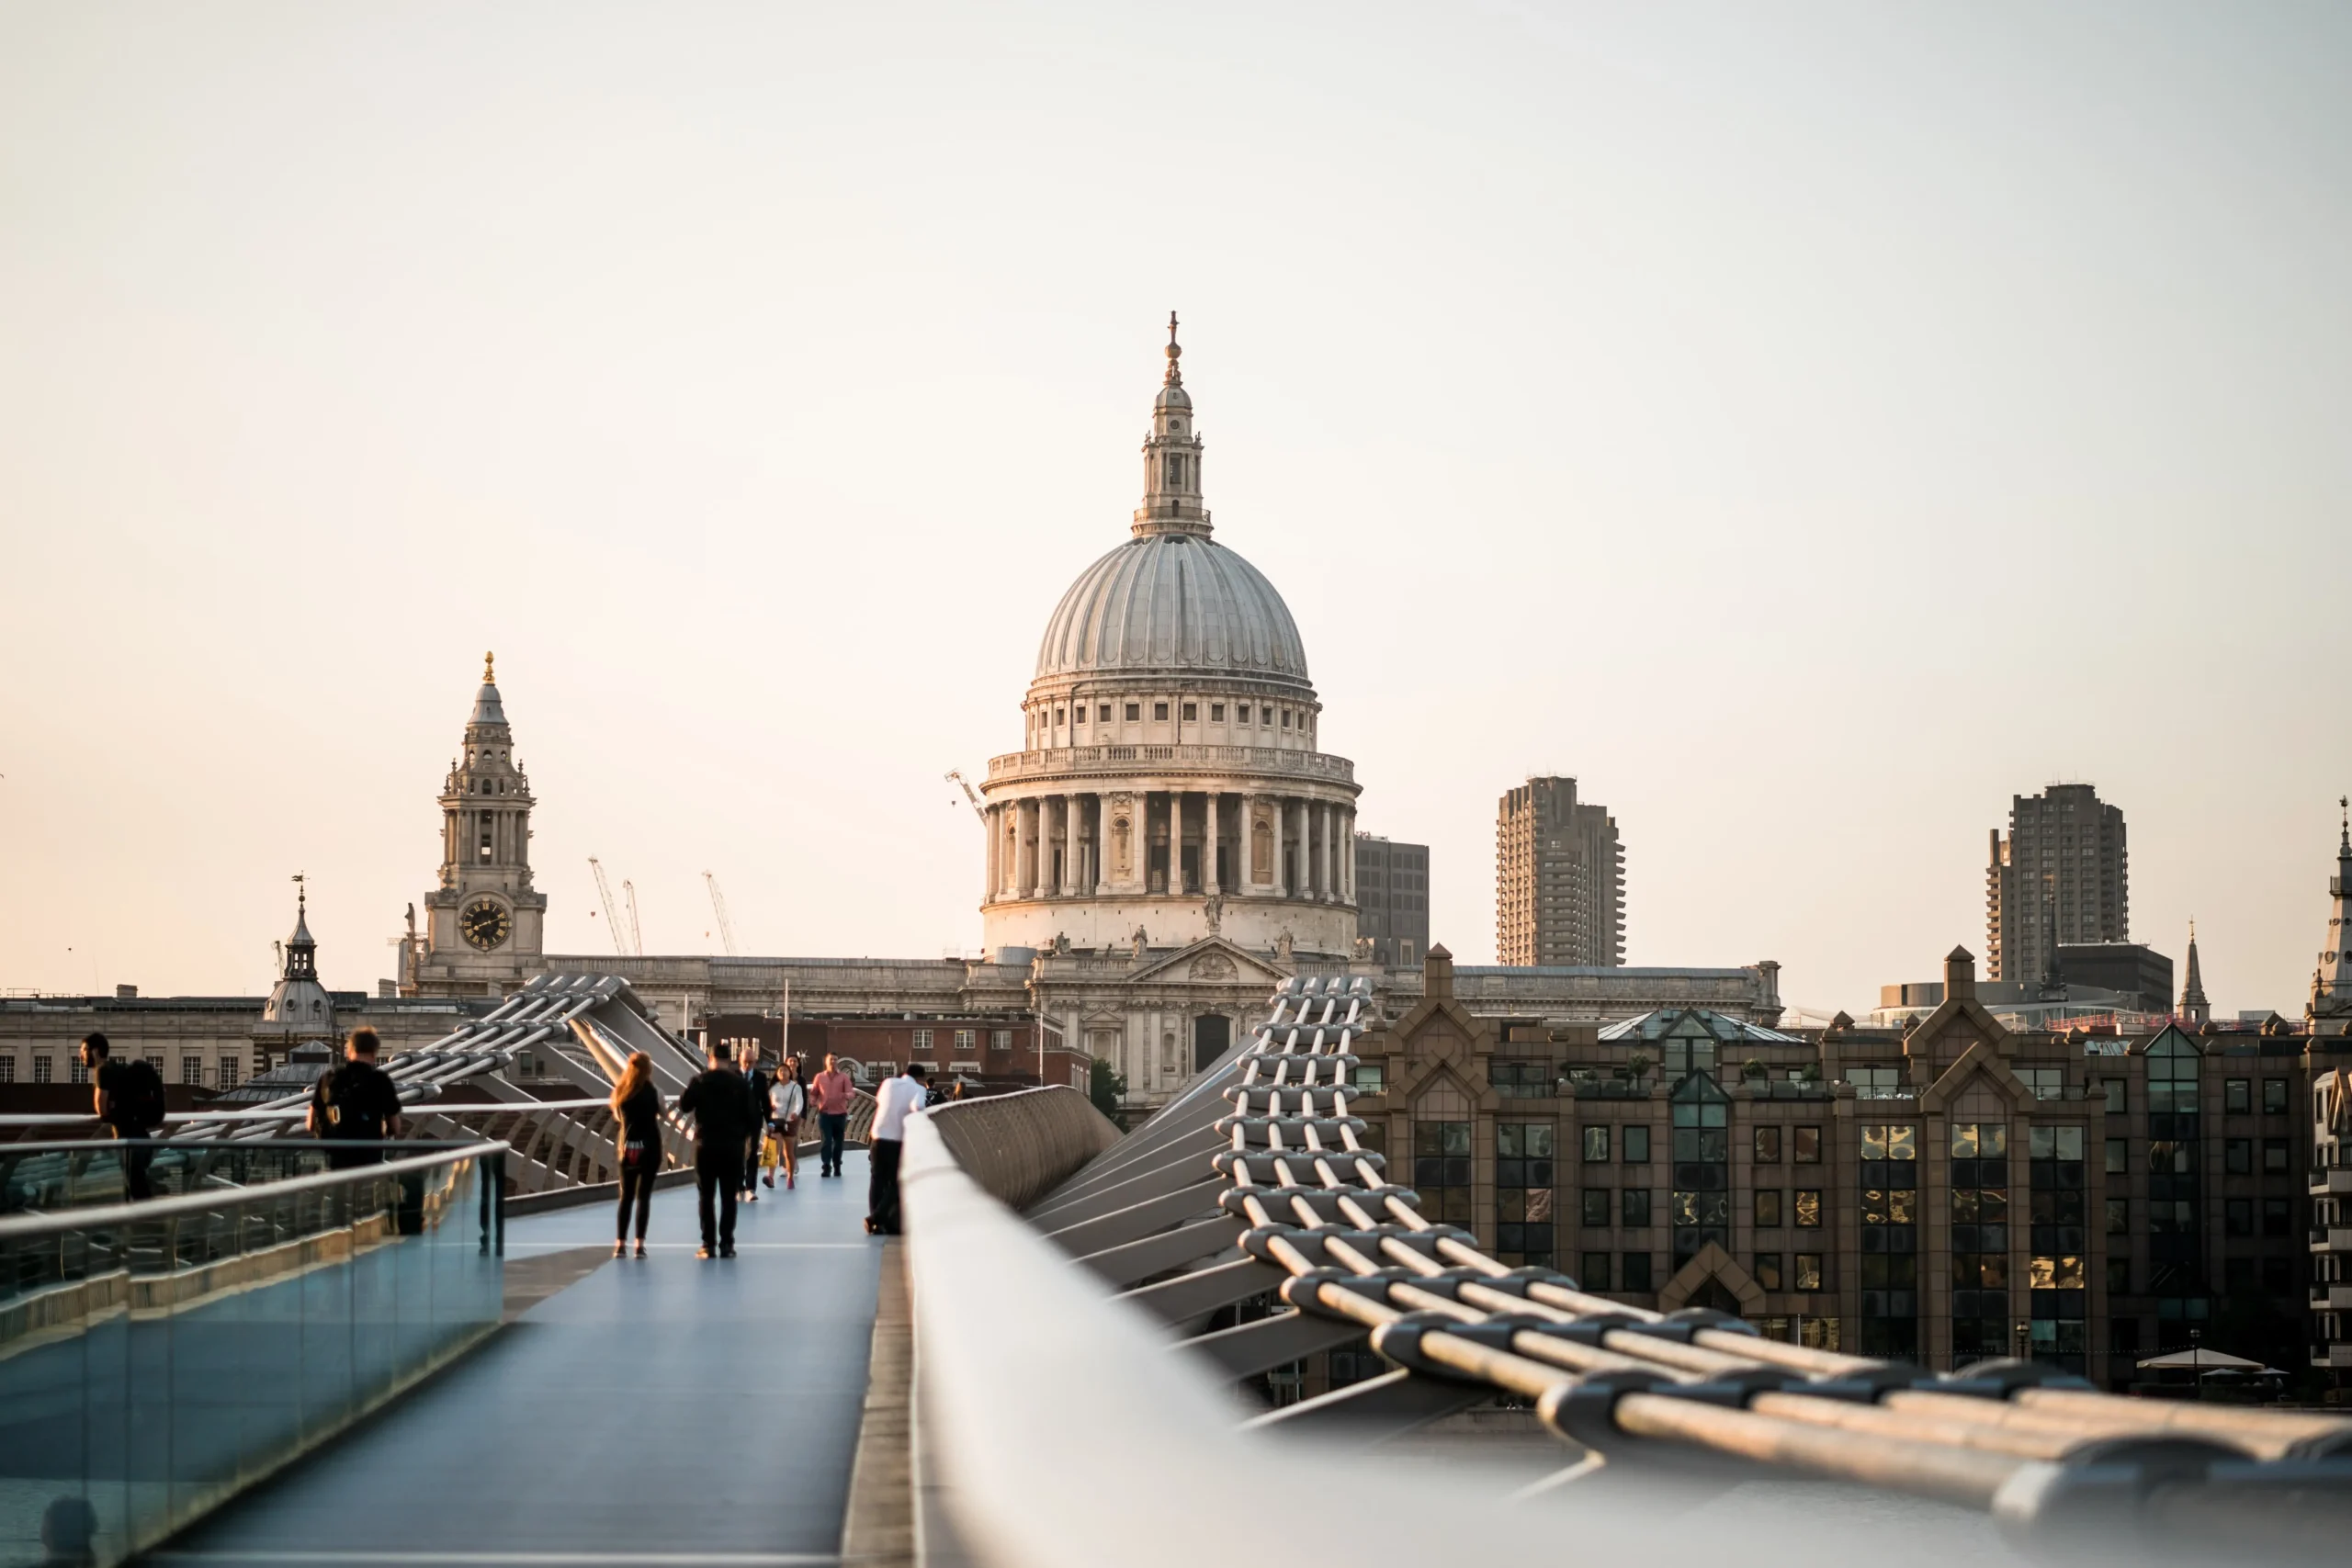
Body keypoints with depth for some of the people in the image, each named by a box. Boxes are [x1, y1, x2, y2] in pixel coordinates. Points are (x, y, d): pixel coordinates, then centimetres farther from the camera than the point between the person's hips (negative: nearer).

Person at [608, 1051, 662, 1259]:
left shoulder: (621, 1091, 4)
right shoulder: (651, 1091, -8)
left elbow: (619, 1115, 14)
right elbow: (661, 1115, 0)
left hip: (628, 1148, 4)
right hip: (649, 1147, -4)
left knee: (626, 1197, 10)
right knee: (643, 1196, 0)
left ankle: (620, 1244, 6)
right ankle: (639, 1244, -5)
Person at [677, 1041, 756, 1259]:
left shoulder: (700, 1080, -5)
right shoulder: (740, 1083, -1)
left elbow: (684, 1106, 0)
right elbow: (750, 1115, -1)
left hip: (706, 1145, -1)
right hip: (733, 1146, 1)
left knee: (706, 1197, 5)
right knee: (728, 1197, 6)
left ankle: (709, 1245, 1)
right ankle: (726, 1244, 2)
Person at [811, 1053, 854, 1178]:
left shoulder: (844, 1076, 4)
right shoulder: (819, 1077, 8)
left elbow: (851, 1092, -4)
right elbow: (814, 1093, 12)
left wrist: (846, 1095, -28)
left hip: (840, 1114, 0)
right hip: (825, 1114, 0)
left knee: (838, 1142, 6)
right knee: (825, 1141, -9)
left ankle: (837, 1167, 17)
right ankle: (826, 1167, -9)